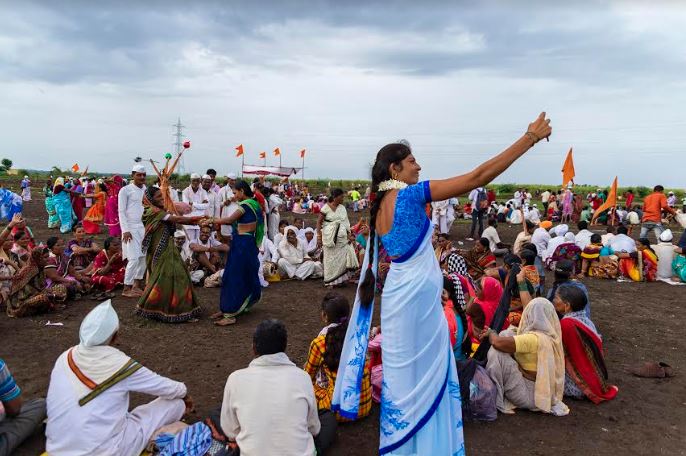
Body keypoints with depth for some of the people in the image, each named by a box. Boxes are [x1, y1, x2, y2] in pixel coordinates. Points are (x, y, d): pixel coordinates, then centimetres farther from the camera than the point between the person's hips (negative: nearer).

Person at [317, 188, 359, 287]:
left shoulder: (342, 207, 7)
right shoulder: (326, 207, -6)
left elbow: (346, 222, 8)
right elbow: (319, 222, -5)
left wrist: (349, 234, -3)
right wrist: (319, 236, -11)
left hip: (342, 236, 4)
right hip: (330, 237, -4)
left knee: (342, 257, -2)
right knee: (331, 258, 5)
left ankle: (340, 279, 10)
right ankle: (330, 281, 16)